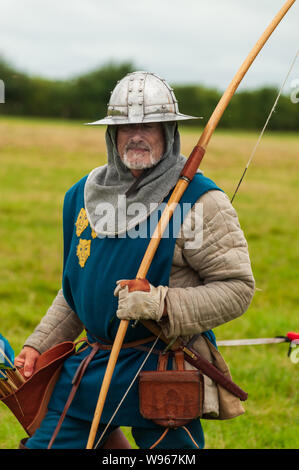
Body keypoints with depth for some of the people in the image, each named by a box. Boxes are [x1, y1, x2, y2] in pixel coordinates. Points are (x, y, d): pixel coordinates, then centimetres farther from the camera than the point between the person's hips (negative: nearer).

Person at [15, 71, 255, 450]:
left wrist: (162, 305, -22)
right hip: (89, 363, 5)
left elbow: (238, 287, -12)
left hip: (163, 371, -5)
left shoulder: (200, 201, -9)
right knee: (44, 443, 5)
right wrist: (38, 345, 13)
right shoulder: (84, 194, 9)